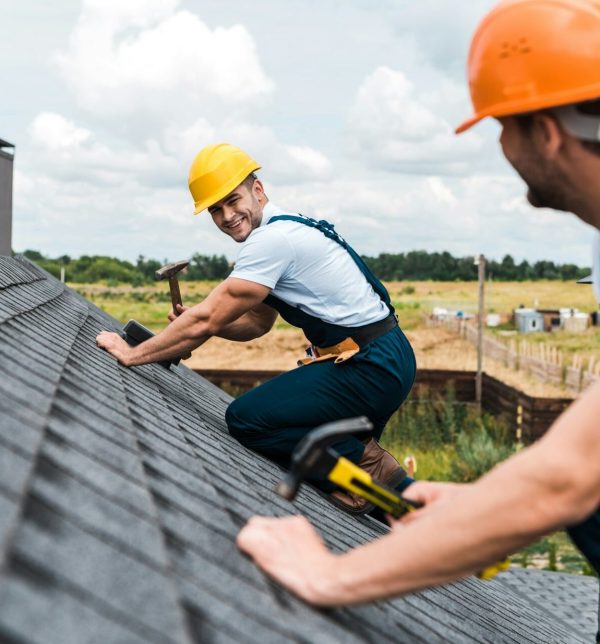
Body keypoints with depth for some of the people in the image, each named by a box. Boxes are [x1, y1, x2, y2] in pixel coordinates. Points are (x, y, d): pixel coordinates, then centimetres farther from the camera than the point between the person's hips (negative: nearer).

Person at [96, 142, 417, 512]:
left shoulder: (273, 239, -18)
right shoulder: (285, 231, 14)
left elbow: (205, 321, -17)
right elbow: (257, 323, 20)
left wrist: (132, 355, -8)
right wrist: (196, 323, 3)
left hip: (372, 367, -10)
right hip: (383, 357, 10)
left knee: (247, 418, -13)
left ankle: (364, 462, -6)